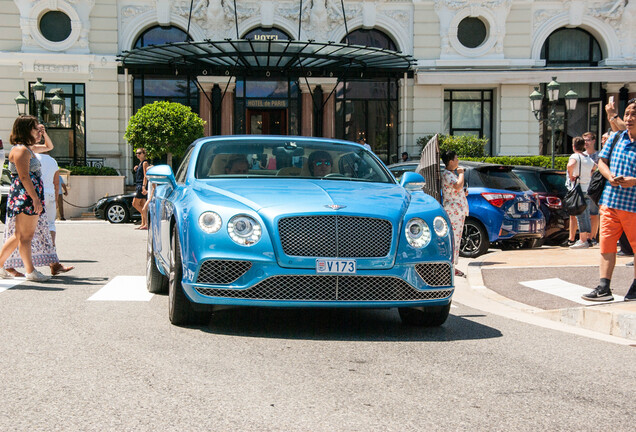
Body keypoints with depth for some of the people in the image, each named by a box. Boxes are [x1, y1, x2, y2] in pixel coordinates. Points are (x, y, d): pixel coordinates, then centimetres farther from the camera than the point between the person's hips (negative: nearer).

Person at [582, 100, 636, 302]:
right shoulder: (615, 138, 9)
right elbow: (602, 160, 15)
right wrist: (610, 176, -4)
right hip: (610, 200, 4)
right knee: (607, 244, 1)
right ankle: (604, 287, 2)